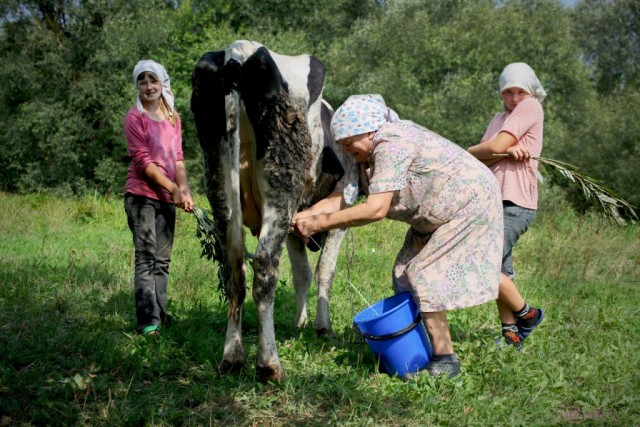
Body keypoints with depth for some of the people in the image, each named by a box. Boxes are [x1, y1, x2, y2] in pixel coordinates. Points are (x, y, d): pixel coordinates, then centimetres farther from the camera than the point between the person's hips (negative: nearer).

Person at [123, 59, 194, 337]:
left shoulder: (173, 118, 13)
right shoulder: (135, 118, -5)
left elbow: (177, 157, 10)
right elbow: (143, 161, -12)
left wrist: (184, 190, -6)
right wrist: (174, 189, -17)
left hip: (168, 198, 6)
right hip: (141, 195, -6)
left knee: (162, 261, 9)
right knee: (146, 259, -7)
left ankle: (160, 315, 16)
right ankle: (148, 321, -7)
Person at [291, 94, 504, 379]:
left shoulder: (391, 145, -30)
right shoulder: (365, 157, -1)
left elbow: (376, 209, -37)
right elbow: (338, 199, -7)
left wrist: (319, 223, -34)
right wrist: (300, 217, -24)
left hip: (469, 204, -10)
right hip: (436, 215, 10)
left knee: (424, 275, -14)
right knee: (405, 275, 7)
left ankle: (444, 360, -5)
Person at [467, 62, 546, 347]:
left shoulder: (531, 107, -3)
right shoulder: (499, 119, 20)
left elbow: (494, 147, -12)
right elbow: (483, 159, 5)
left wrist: (467, 152, 6)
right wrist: (507, 152, -15)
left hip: (516, 203, -9)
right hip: (493, 201, 9)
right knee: (501, 272, 12)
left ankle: (527, 315, 4)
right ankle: (511, 333, 20)